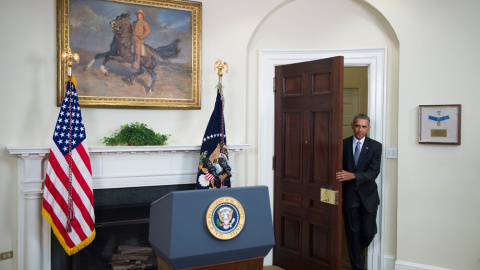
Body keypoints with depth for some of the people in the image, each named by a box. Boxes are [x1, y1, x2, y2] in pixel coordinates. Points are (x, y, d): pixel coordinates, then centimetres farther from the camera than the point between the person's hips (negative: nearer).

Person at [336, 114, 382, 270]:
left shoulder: (375, 146, -3)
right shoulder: (343, 144, 0)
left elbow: (374, 172, -13)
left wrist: (353, 175, -27)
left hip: (367, 195, 0)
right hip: (349, 195, 0)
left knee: (369, 232, 3)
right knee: (353, 233, 6)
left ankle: (358, 251, 36)